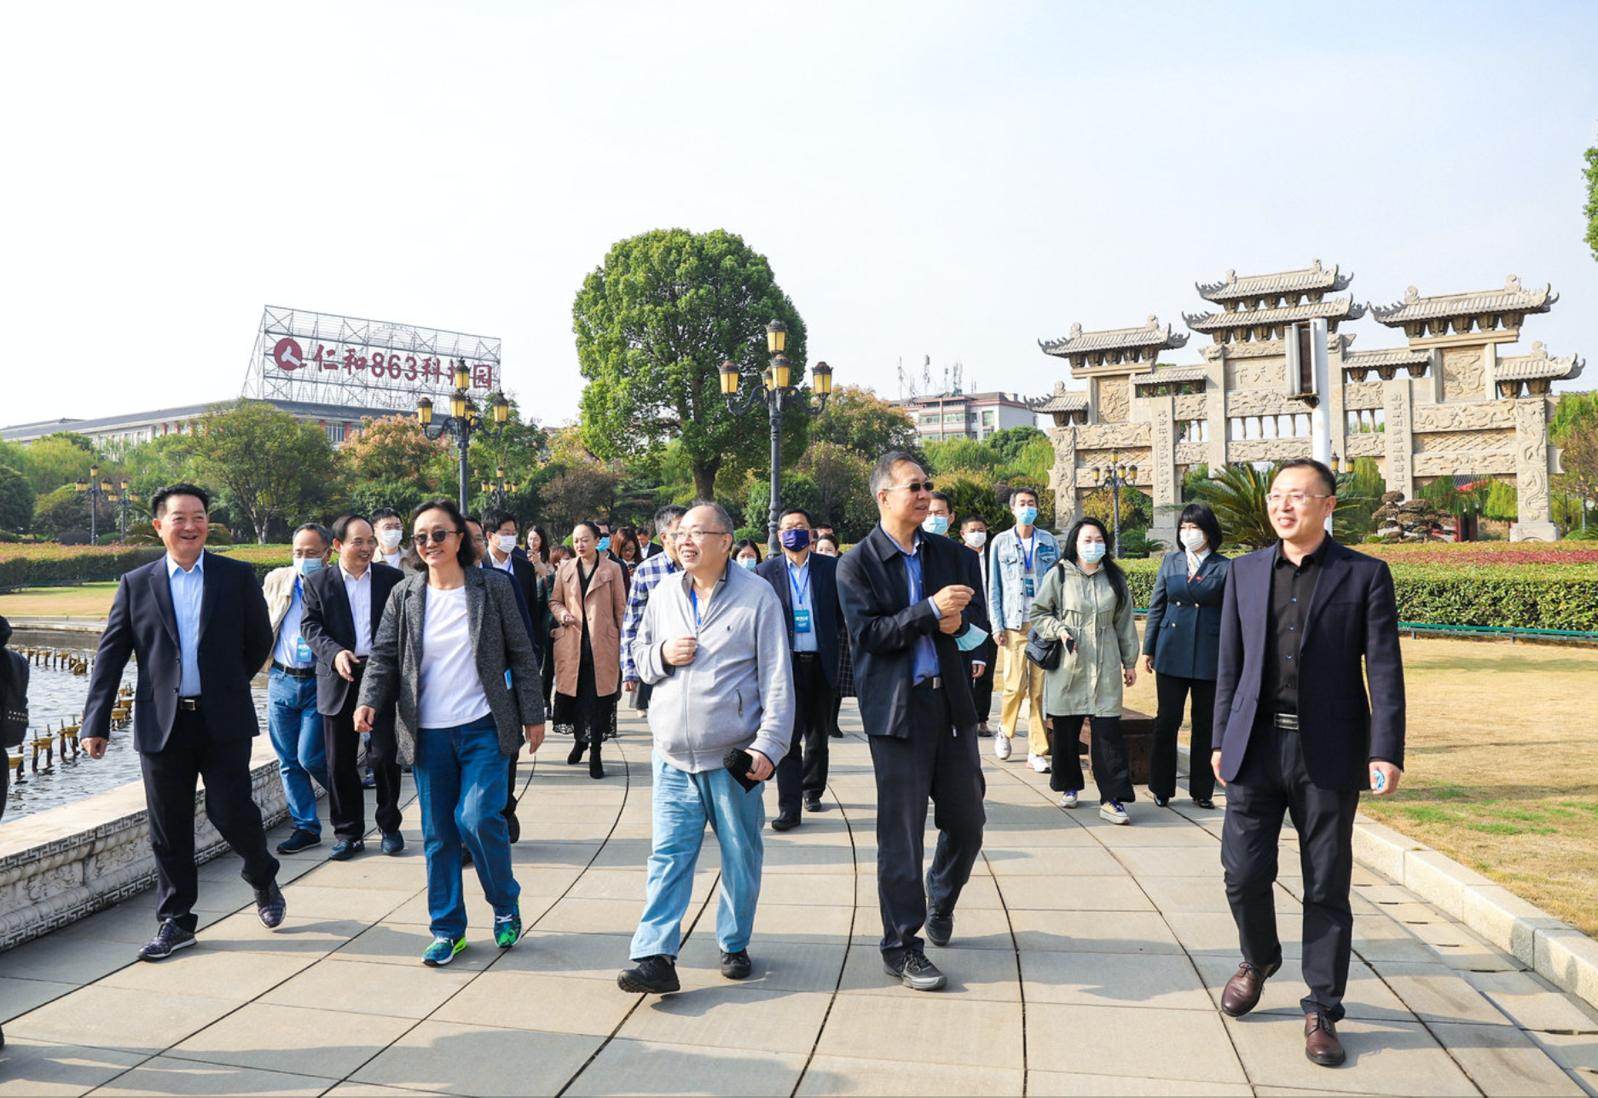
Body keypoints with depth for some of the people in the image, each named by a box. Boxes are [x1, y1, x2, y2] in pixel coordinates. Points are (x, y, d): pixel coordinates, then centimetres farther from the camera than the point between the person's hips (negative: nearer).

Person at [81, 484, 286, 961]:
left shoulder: (238, 576, 2)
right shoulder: (136, 584, 5)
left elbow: (260, 639, 9)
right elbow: (110, 656, 2)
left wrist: (229, 684, 5)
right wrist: (96, 722, -4)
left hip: (223, 721, -2)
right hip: (162, 724, 2)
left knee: (230, 811, -3)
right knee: (168, 830, 7)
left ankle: (264, 880, 27)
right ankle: (175, 922, 21)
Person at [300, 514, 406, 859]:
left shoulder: (393, 578, 4)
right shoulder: (318, 583, 4)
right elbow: (311, 626, -3)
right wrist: (335, 653, -21)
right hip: (339, 681, 1)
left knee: (384, 756, 0)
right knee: (339, 762, 7)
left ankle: (390, 826, 18)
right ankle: (348, 833, 19)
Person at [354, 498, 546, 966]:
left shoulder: (492, 586, -2)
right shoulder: (404, 595, 4)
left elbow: (520, 653, 1)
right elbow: (383, 656, 5)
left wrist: (533, 713, 1)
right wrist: (368, 701, -13)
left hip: (483, 727, -3)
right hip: (428, 733, 3)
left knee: (477, 819, -14)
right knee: (438, 834, 8)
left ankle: (506, 905, 12)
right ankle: (447, 928, 23)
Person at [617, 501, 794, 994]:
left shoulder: (756, 594, -6)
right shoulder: (663, 594, 7)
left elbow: (777, 678, -7)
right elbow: (638, 654, 18)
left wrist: (769, 745, -13)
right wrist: (662, 654, -6)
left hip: (734, 757, -3)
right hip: (672, 756, 3)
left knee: (741, 856, 10)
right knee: (668, 855, 0)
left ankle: (735, 945, 27)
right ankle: (655, 957, 3)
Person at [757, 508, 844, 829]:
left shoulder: (831, 568, 4)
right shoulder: (766, 571, 2)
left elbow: (843, 611, 9)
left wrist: (832, 638, -1)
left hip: (821, 663, 2)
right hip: (786, 663, -2)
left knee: (818, 734, 15)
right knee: (788, 736, -6)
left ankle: (812, 790, 34)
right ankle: (789, 807, -4)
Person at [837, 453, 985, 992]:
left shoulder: (947, 552, 9)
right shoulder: (857, 562, -6)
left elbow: (962, 617, 16)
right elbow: (868, 634, -14)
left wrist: (953, 620, -8)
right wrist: (931, 610, -21)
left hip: (951, 702, 5)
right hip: (897, 708, -5)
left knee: (967, 821, 13)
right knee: (901, 832, 2)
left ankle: (940, 903, 41)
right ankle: (901, 947, 16)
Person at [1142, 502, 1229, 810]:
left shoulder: (1224, 568, -2)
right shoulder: (1171, 561, 6)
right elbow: (1156, 607, 9)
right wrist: (1148, 649, 7)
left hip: (1208, 657, -2)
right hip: (1171, 654, 2)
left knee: (1205, 724, 7)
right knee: (1167, 720, 5)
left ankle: (1202, 790, 19)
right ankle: (1162, 787, 16)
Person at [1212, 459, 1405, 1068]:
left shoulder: (1366, 575, -1)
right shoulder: (1245, 571, 7)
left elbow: (1384, 670, -4)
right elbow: (1229, 664, 10)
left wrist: (1385, 753, -12)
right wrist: (1221, 741, 8)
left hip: (1328, 751, -2)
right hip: (1256, 745, 2)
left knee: (1326, 886, 6)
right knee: (1244, 871, 3)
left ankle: (1321, 1011, 22)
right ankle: (1258, 959, 33)